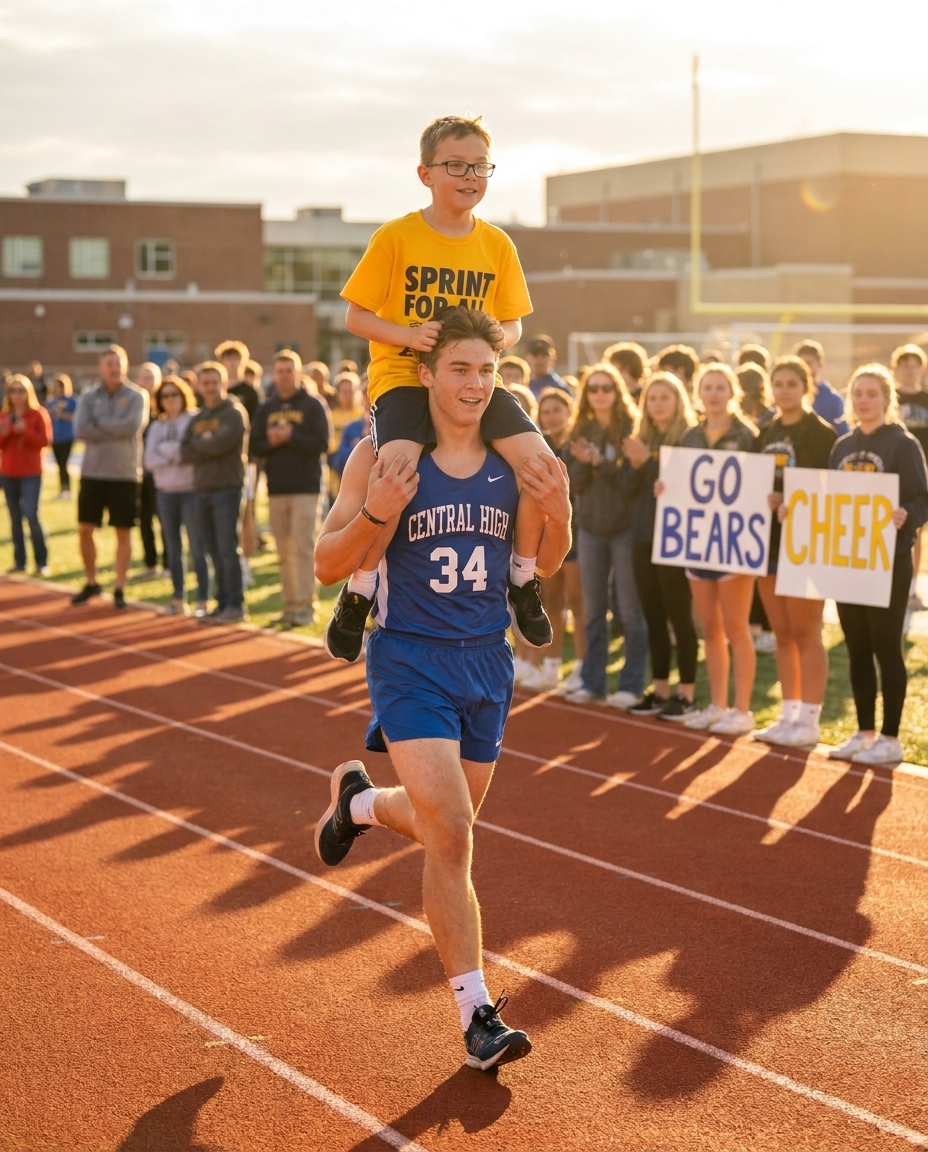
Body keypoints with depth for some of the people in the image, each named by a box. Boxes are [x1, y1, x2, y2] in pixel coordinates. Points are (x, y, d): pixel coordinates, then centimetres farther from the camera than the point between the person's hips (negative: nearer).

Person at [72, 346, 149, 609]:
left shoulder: (137, 396, -3)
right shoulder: (88, 396, 3)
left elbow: (132, 426, -20)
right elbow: (80, 430, -11)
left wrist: (98, 422, -10)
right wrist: (116, 429, -15)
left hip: (125, 474, -2)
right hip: (92, 473, 2)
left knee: (123, 533, 4)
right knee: (84, 530, 4)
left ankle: (120, 589, 12)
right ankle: (91, 583, 21)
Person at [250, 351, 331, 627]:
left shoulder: (313, 405, 0)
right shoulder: (266, 409, 13)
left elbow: (321, 444, -9)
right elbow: (255, 447, 9)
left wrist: (290, 436, -16)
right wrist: (271, 442, -11)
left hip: (305, 487, -5)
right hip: (276, 488, 5)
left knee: (303, 547, -8)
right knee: (284, 551, 6)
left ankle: (306, 606, -7)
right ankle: (290, 604, 11)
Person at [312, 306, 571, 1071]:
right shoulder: (383, 457, -9)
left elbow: (547, 563, 11)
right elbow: (328, 566, -7)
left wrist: (559, 511, -11)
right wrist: (374, 515, -26)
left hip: (487, 663, 5)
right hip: (411, 661, -5)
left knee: (447, 828, 17)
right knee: (452, 836, -15)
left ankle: (359, 800, 50)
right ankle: (478, 1016, -3)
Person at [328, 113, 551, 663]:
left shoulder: (497, 244, 6)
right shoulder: (395, 238, -4)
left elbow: (513, 322, 14)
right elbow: (357, 316, -2)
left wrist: (503, 337, -10)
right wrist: (408, 334, -20)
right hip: (404, 376, -4)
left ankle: (524, 579, 8)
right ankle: (359, 592, -9)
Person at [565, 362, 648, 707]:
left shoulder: (632, 429, -7)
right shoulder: (581, 431, 7)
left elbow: (635, 478, -14)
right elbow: (572, 484, 3)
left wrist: (602, 462, -21)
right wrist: (582, 462, -15)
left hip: (625, 526, -5)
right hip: (590, 527, 5)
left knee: (630, 611, 0)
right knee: (594, 611, 11)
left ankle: (632, 685, 7)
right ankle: (592, 682, 18)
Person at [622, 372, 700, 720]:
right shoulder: (642, 439, 13)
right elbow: (633, 491, 11)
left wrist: (649, 461, -18)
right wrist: (635, 466, -8)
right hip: (643, 537, 7)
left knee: (679, 616, -3)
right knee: (653, 617, 9)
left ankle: (686, 695, 2)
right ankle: (660, 691, 15)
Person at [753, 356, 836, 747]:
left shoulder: (821, 433, -8)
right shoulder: (766, 433, 12)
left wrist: (790, 504, -25)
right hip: (769, 540, 7)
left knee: (805, 634, -3)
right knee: (782, 634, 10)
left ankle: (809, 721, 2)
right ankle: (790, 714, 18)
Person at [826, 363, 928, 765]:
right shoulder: (842, 447, 12)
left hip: (889, 561, -6)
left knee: (886, 647, -2)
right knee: (857, 648, 10)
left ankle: (890, 738, 5)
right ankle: (864, 732, 19)